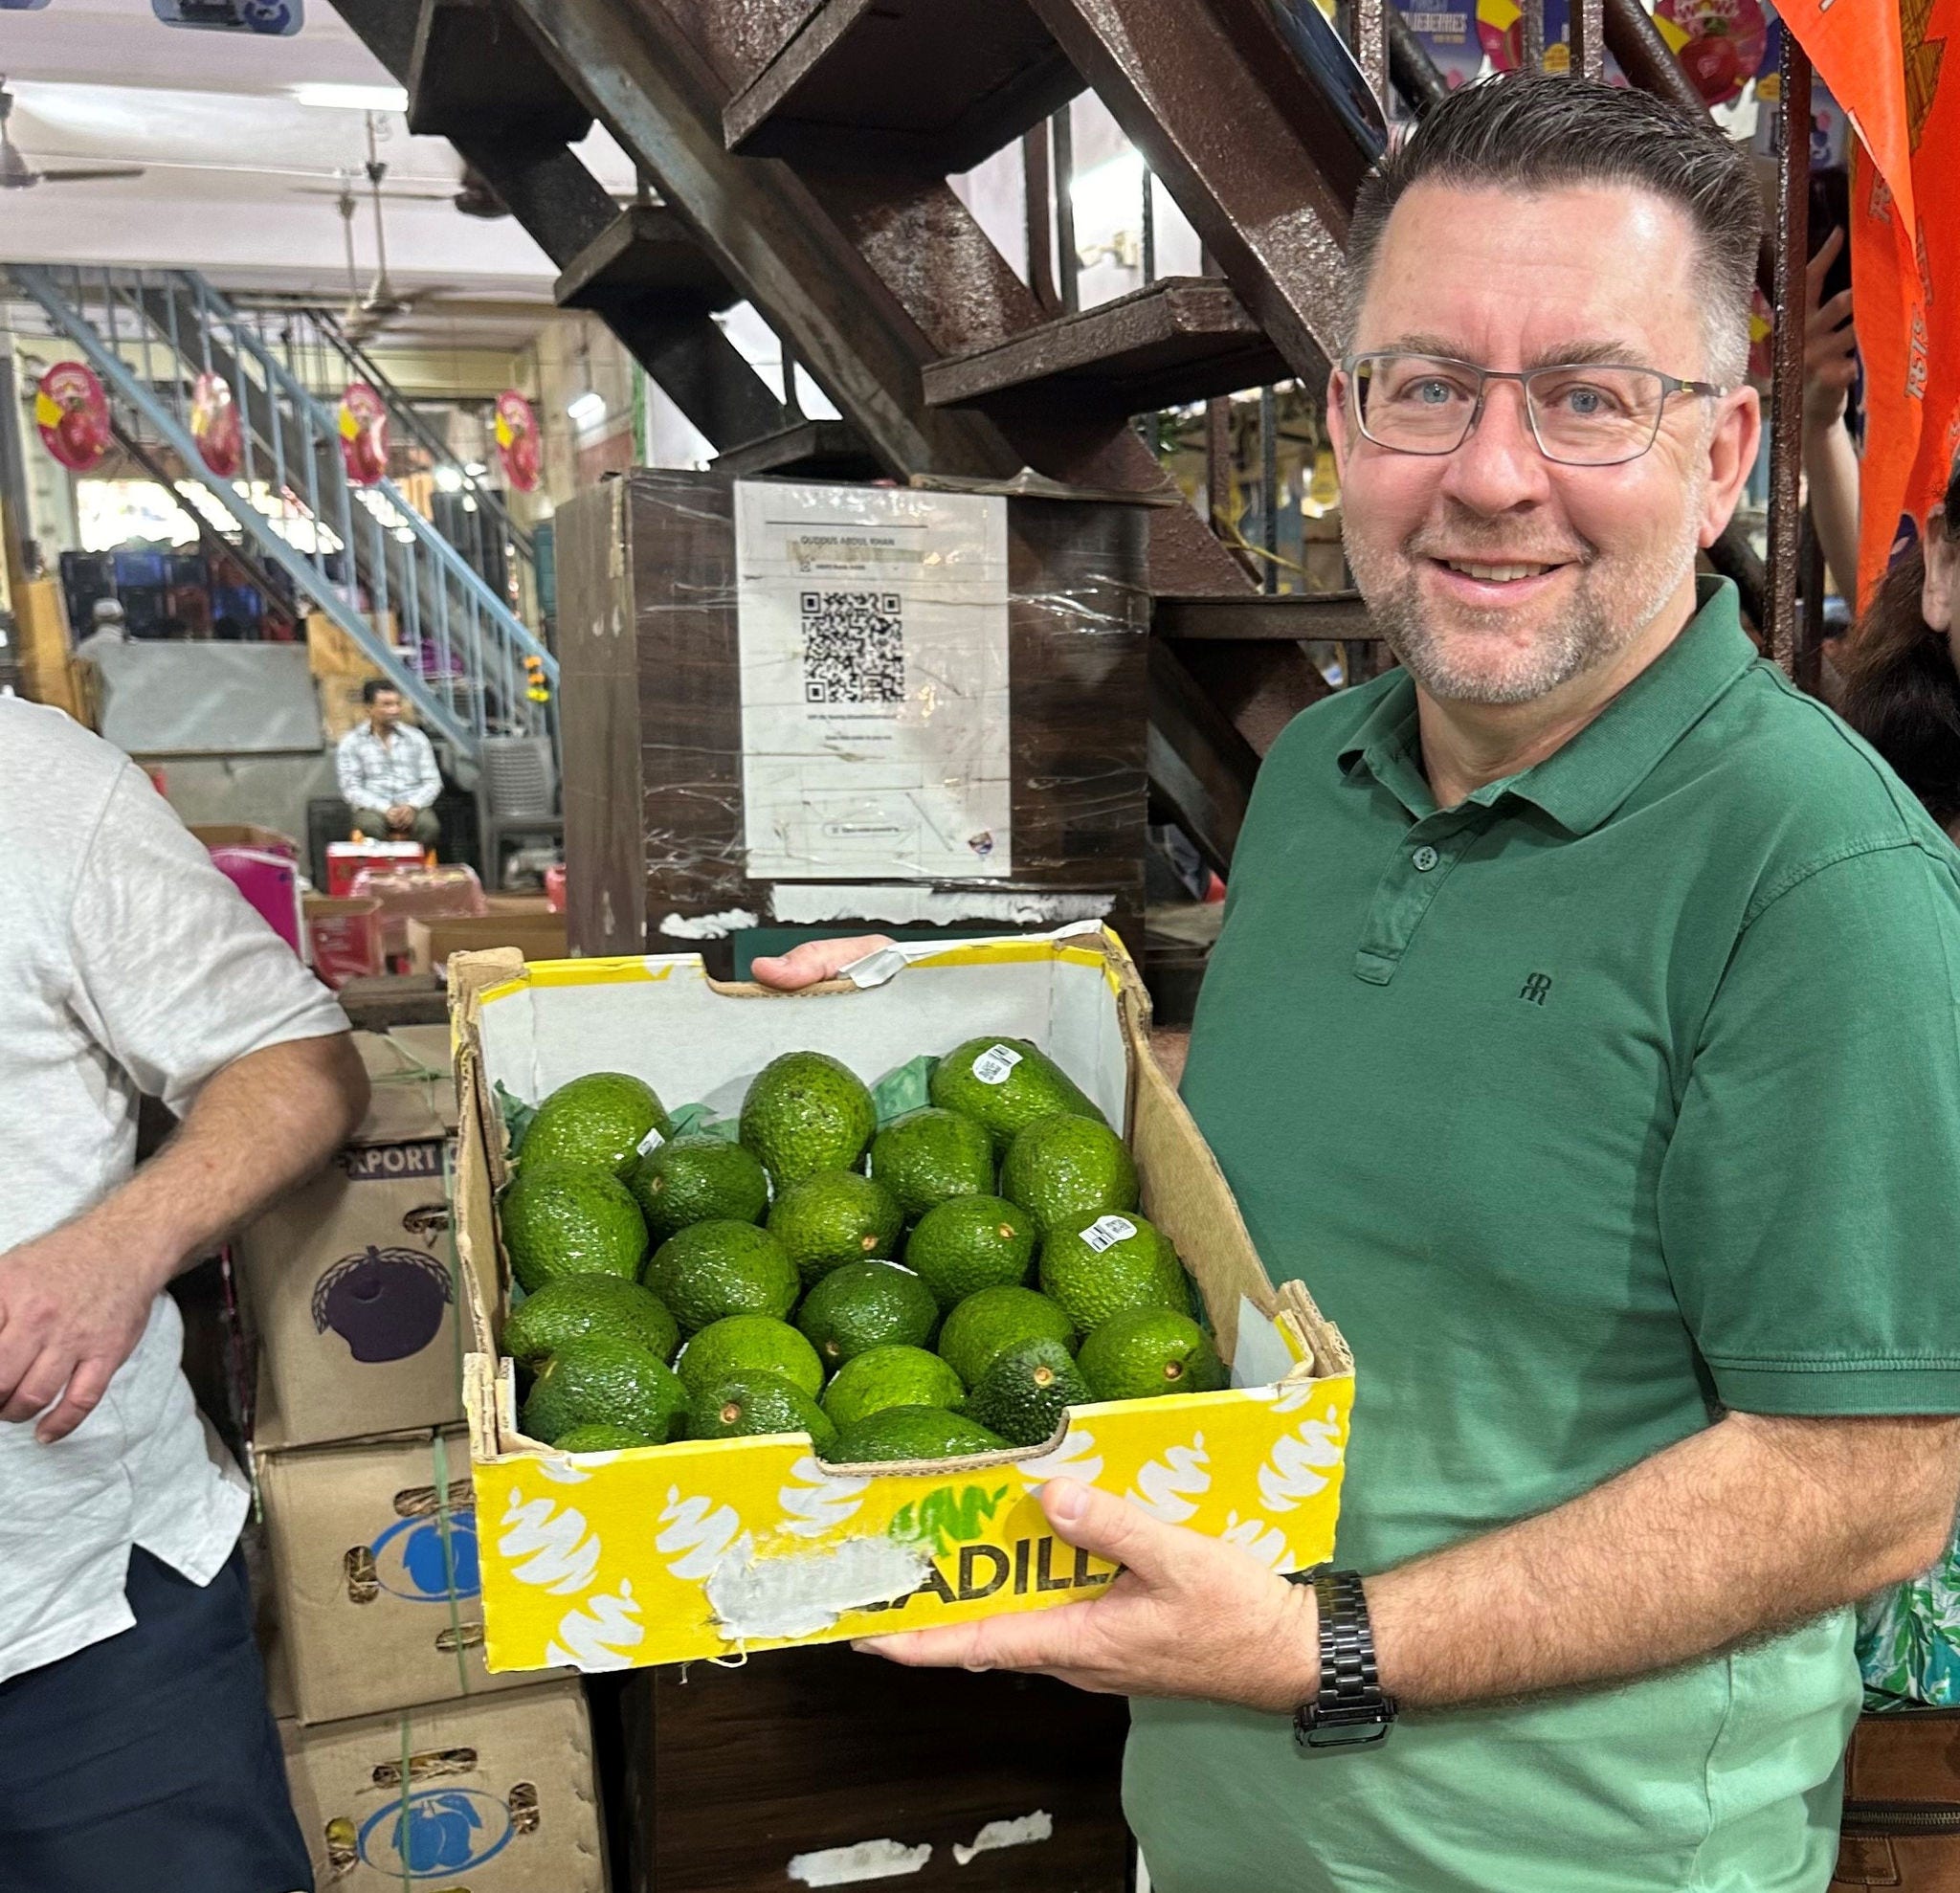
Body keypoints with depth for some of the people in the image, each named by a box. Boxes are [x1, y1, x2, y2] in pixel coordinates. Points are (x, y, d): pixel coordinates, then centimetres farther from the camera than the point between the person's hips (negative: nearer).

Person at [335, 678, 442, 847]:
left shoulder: (416, 737, 12)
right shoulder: (351, 742, 7)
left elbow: (433, 782, 9)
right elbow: (350, 789, 0)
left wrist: (412, 806, -12)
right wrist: (385, 809, -16)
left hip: (412, 806, 1)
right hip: (373, 807, -1)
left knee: (429, 825, -33)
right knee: (371, 825, -37)